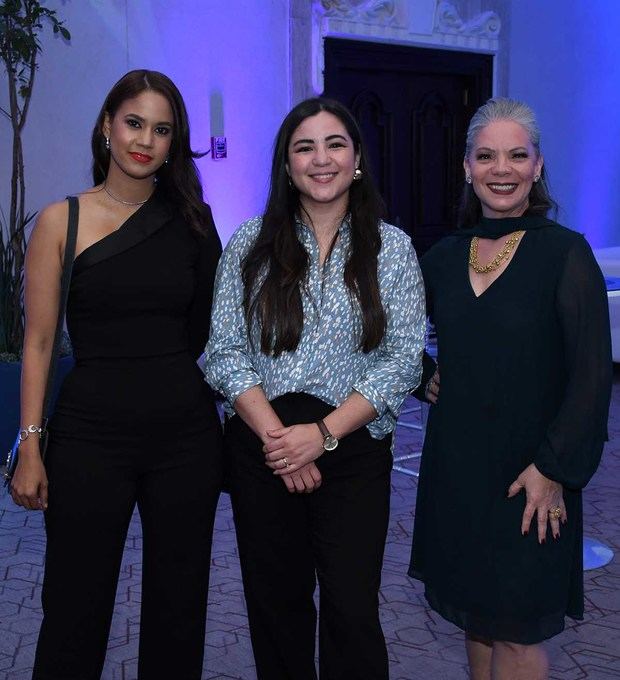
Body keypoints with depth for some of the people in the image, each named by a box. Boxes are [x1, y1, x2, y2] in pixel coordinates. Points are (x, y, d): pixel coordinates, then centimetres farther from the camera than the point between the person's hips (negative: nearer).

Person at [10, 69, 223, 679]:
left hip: (186, 433, 3)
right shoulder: (62, 222, -1)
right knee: (76, 606, 5)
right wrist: (30, 447, -7)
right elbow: (38, 342, -2)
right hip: (92, 433, -2)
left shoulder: (191, 221, 6)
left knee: (178, 604, 12)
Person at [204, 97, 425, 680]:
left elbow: (403, 358, -4)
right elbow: (225, 353, -1)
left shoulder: (391, 248, 2)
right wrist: (275, 434, -13)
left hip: (354, 449, -1)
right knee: (277, 604, 11)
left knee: (352, 611, 0)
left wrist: (323, 433, -13)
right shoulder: (251, 244, 3)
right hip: (261, 448, 1)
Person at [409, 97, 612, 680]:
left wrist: (553, 468, -15)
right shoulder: (444, 257, 4)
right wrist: (423, 379, 5)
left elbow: (591, 376, -12)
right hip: (454, 465, 5)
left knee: (516, 630, 3)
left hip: (529, 475, -4)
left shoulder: (566, 253, -9)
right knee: (473, 614, 16)